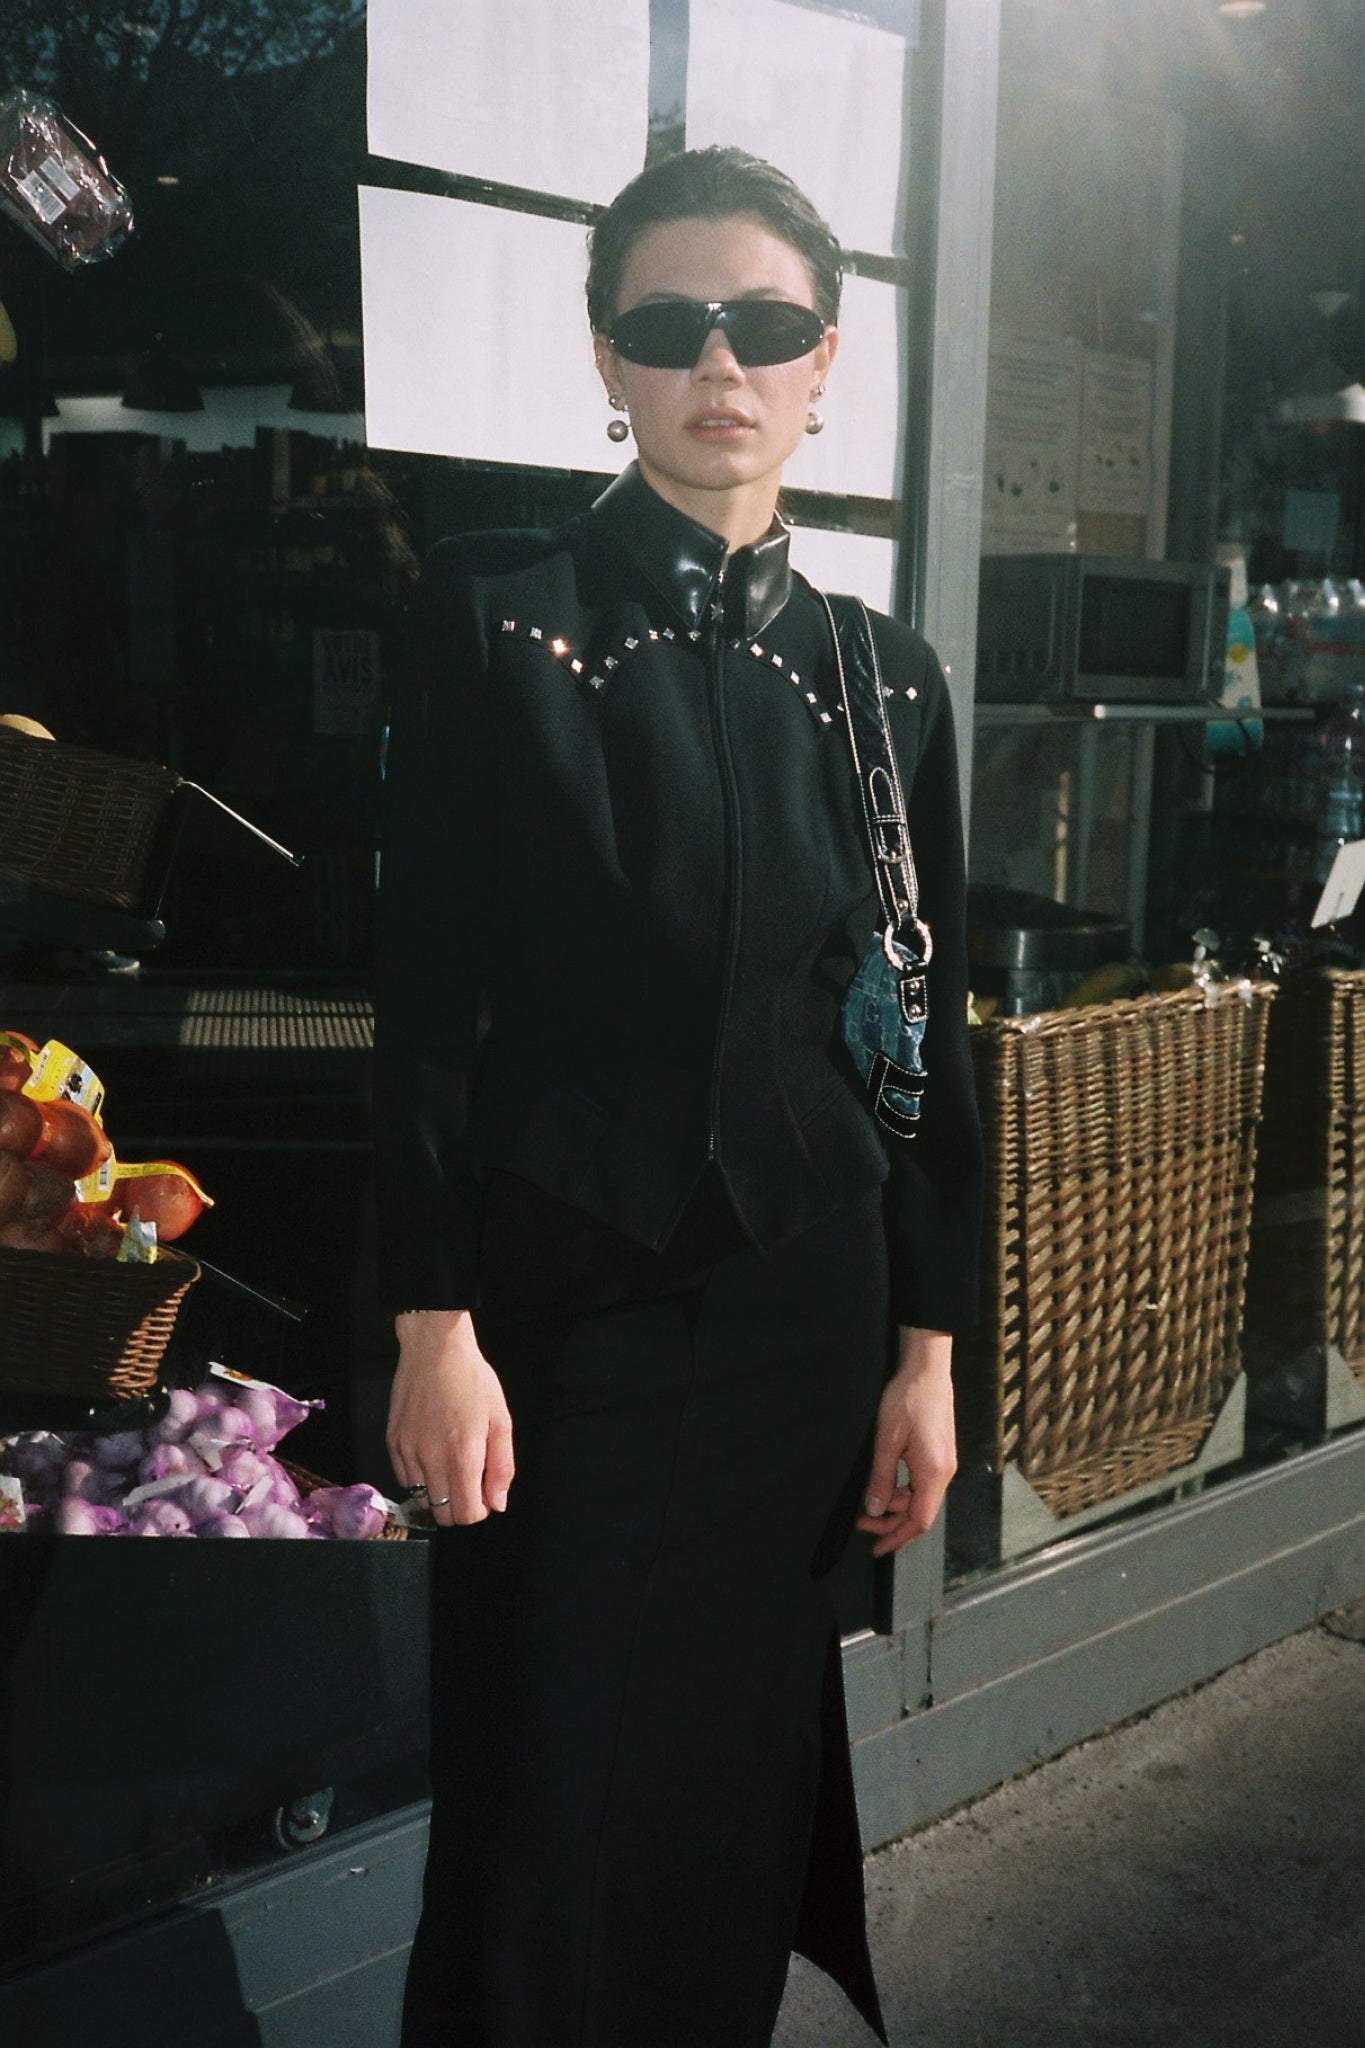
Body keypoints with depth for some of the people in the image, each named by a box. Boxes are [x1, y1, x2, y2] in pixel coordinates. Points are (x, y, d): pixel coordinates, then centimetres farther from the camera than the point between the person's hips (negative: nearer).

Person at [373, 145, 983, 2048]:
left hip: (801, 1305, 3)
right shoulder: (496, 610, -4)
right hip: (561, 1299, -3)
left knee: (739, 1776, 14)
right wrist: (434, 1326, -11)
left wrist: (928, 1348, 6)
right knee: (551, 1804, 5)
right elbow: (426, 987, -7)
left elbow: (930, 1032, 8)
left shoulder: (885, 674, 6)